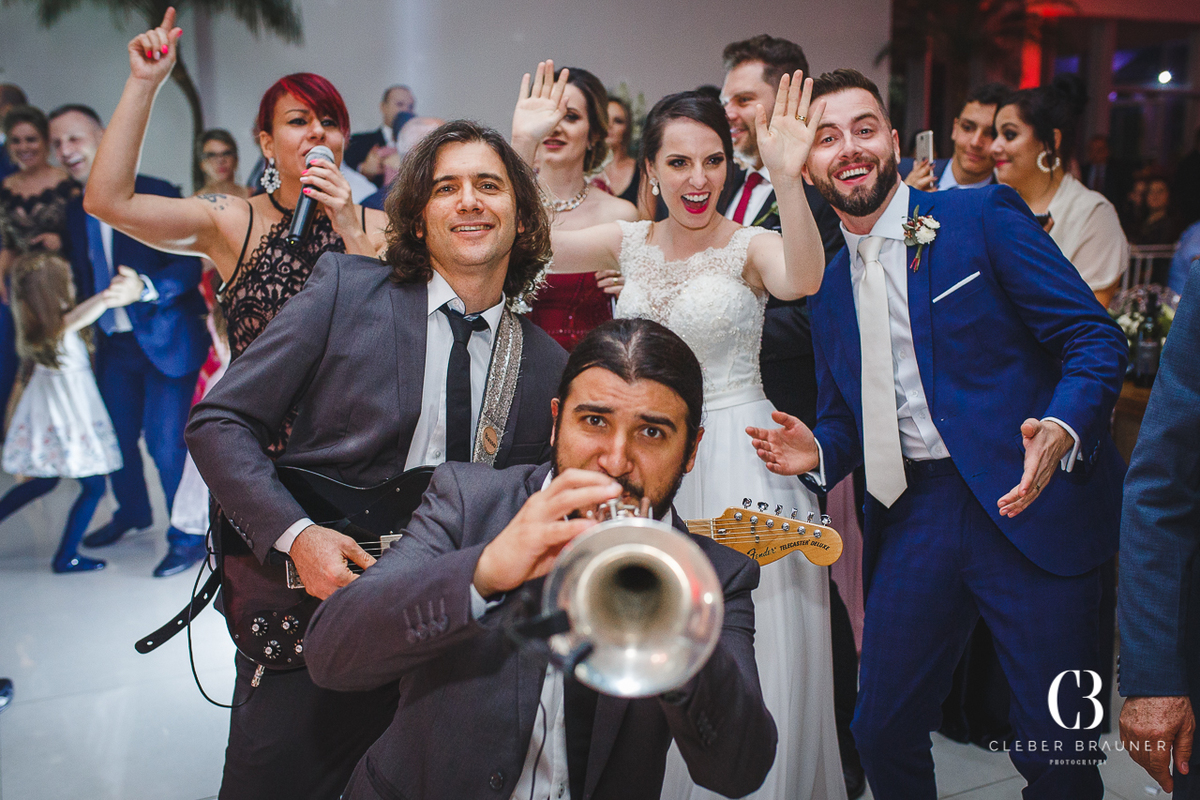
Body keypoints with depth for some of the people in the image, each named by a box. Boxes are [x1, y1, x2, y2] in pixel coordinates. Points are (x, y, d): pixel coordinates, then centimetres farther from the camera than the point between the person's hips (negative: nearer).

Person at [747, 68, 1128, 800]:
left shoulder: (983, 217, -2)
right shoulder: (830, 287, 13)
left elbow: (1097, 337, -6)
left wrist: (1062, 431, -25)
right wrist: (817, 452, -2)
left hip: (1030, 504, -4)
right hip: (913, 517, 5)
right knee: (882, 731, 9)